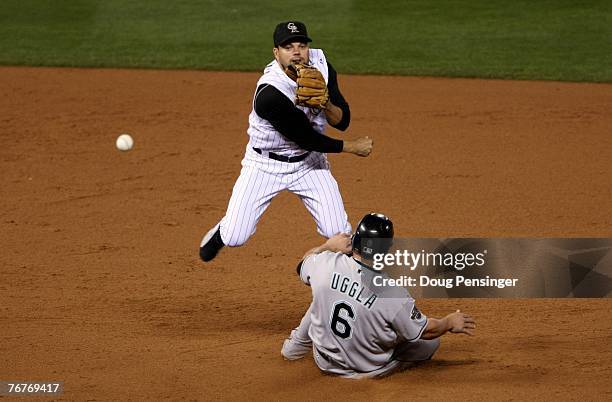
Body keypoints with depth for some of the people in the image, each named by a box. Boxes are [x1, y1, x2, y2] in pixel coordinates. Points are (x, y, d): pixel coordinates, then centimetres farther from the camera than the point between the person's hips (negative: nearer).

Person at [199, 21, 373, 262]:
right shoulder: (269, 94, -32)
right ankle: (222, 231, 33)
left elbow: (342, 121, -9)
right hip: (265, 164, -4)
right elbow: (306, 138, -23)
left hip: (309, 162, 4)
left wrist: (325, 104, -31)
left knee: (339, 232, -9)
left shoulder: (320, 65, -13)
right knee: (234, 238, -5)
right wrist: (353, 147, -13)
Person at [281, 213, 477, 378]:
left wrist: (328, 246, 20)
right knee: (431, 341, 16)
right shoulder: (395, 294, -29)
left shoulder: (326, 263, -22)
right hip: (370, 369, -3)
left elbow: (303, 265, 5)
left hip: (325, 362, 3)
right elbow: (425, 330, -12)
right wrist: (450, 323, 8)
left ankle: (294, 346, 47)